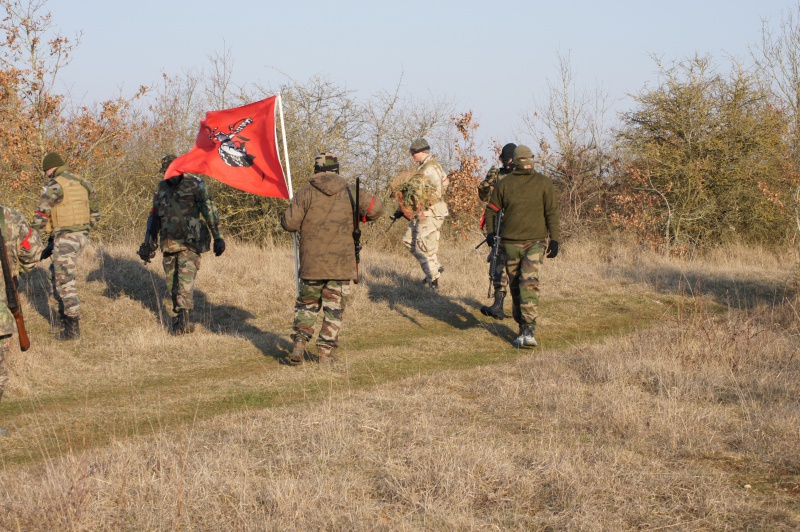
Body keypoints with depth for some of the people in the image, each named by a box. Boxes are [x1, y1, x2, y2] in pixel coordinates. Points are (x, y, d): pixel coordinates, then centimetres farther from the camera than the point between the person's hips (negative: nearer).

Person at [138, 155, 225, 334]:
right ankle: (178, 320, 18)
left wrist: (218, 237, -10)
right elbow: (154, 217, 20)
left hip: (189, 243, -6)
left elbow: (209, 211, -6)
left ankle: (184, 319, -17)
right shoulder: (161, 189, 12)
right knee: (172, 285, 9)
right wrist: (149, 244, 19)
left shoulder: (194, 184, -5)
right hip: (169, 244, 6)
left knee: (185, 283, -15)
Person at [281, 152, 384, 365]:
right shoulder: (349, 192, 0)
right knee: (334, 308, 8)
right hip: (341, 263, 0)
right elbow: (376, 207, -3)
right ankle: (325, 351, 6)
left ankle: (299, 342, 0)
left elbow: (289, 223, -8)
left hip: (312, 262, 0)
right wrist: (359, 219, 14)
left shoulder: (306, 193, -4)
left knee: (307, 304, 15)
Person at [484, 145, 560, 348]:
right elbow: (492, 210, 14)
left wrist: (554, 240, -3)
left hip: (535, 242, -2)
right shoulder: (504, 184, 5)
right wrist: (490, 232, 0)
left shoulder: (544, 183, 2)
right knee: (515, 287, 7)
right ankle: (524, 328, 20)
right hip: (510, 244, 3)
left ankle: (528, 331, -22)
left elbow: (552, 213, 3)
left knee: (529, 283, -18)